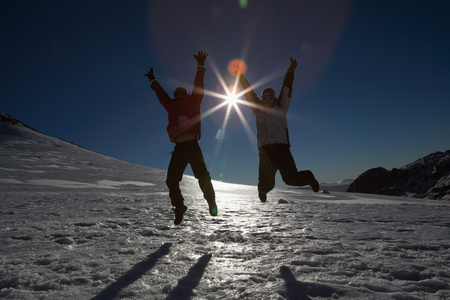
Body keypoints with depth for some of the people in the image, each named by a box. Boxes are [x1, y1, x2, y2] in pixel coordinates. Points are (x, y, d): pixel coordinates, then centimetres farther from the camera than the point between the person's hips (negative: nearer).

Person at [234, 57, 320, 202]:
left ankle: (308, 177, 24)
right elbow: (249, 93, 18)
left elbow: (286, 90, 8)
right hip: (265, 150, 2)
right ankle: (263, 190, 37)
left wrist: (290, 72, -1)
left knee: (291, 179, -12)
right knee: (267, 184, -3)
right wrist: (241, 77, 15)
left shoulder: (281, 109, 15)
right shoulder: (259, 111, 19)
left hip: (282, 147, -1)